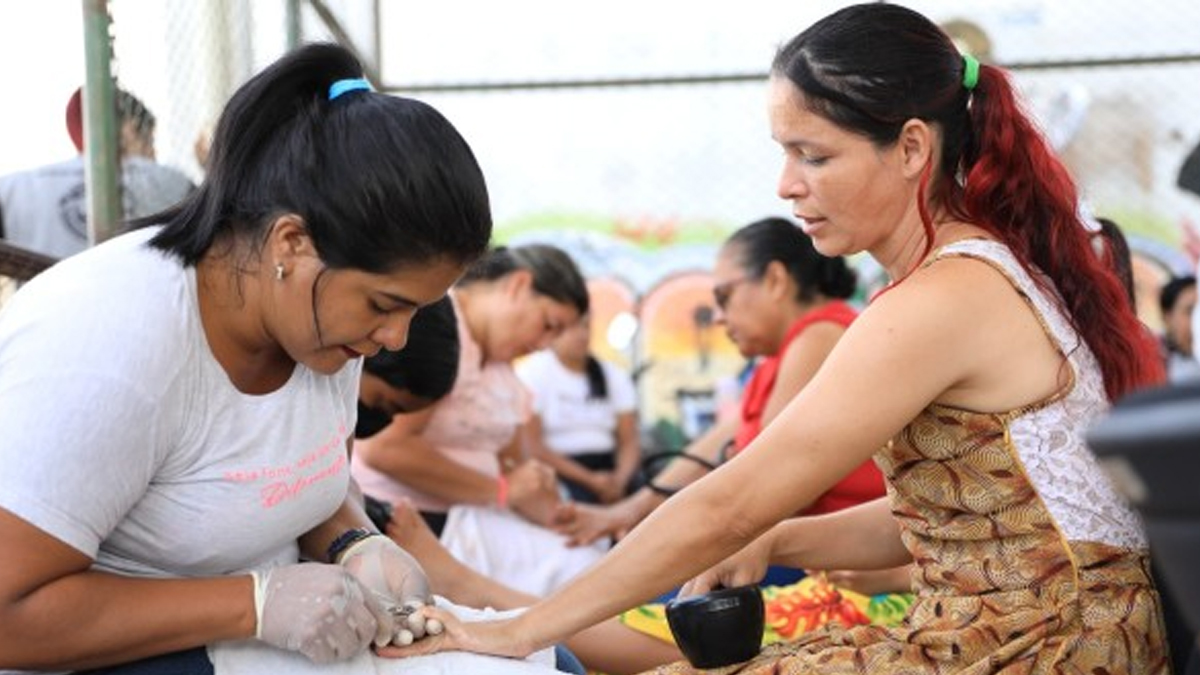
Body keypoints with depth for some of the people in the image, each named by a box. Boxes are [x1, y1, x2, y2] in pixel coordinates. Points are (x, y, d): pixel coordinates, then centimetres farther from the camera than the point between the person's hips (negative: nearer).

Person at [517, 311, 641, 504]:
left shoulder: (614, 375, 13)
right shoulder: (531, 372, -1)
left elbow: (630, 441, 7)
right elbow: (532, 445, -8)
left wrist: (619, 479, -15)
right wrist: (589, 479, -15)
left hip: (607, 468, 5)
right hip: (558, 470, -5)